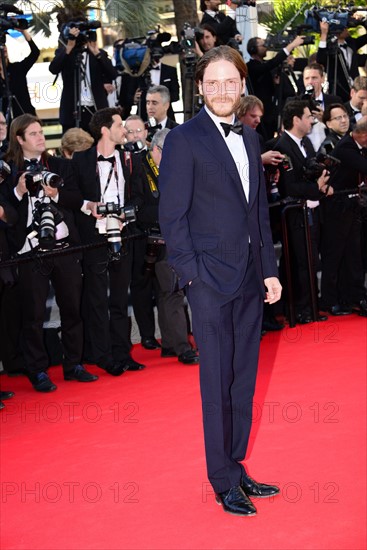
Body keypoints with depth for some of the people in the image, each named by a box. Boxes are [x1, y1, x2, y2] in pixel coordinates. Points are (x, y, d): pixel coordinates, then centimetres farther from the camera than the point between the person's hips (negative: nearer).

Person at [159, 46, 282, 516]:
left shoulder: (250, 138, 14)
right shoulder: (184, 140, -7)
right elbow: (172, 216, -9)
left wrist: (270, 269, 12)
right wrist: (192, 275, -14)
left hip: (250, 279, 6)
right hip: (211, 278, -6)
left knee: (244, 381, 12)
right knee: (217, 384, 1)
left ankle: (236, 467, 24)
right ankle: (223, 481, 12)